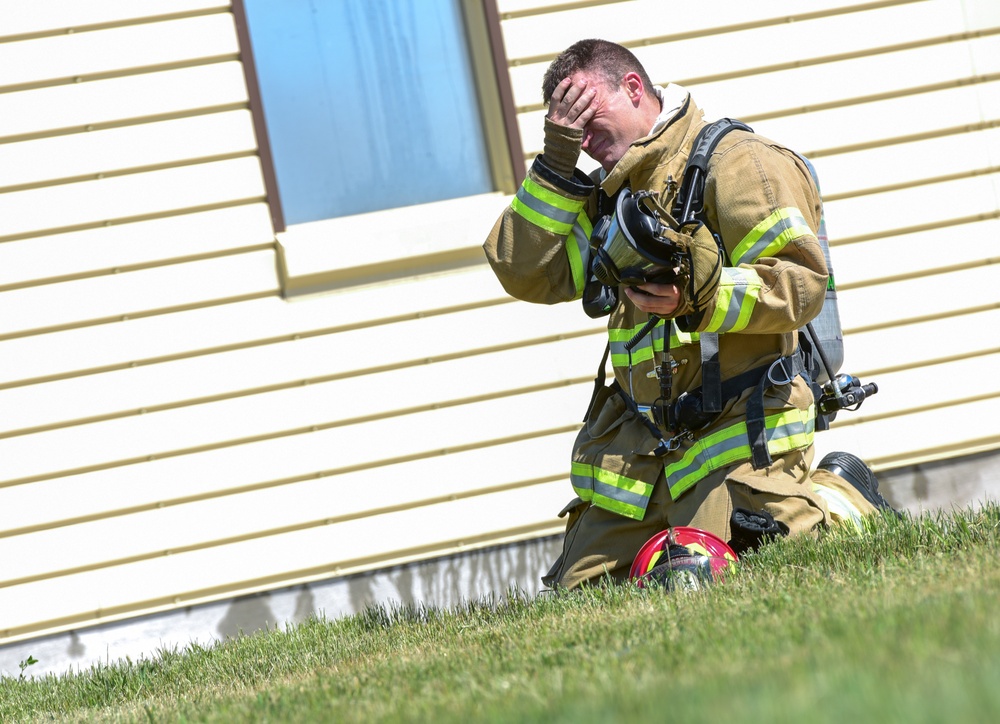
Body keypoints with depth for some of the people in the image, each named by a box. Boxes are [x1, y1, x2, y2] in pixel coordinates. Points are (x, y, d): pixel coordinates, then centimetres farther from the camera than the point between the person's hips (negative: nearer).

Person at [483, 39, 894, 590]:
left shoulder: (737, 162, -5)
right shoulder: (607, 195, 20)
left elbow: (800, 281, -15)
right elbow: (525, 275, 8)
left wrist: (698, 302, -29)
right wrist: (556, 160, 1)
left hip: (737, 429, -7)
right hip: (635, 445, 7)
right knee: (580, 595, 1)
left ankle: (841, 498, 8)